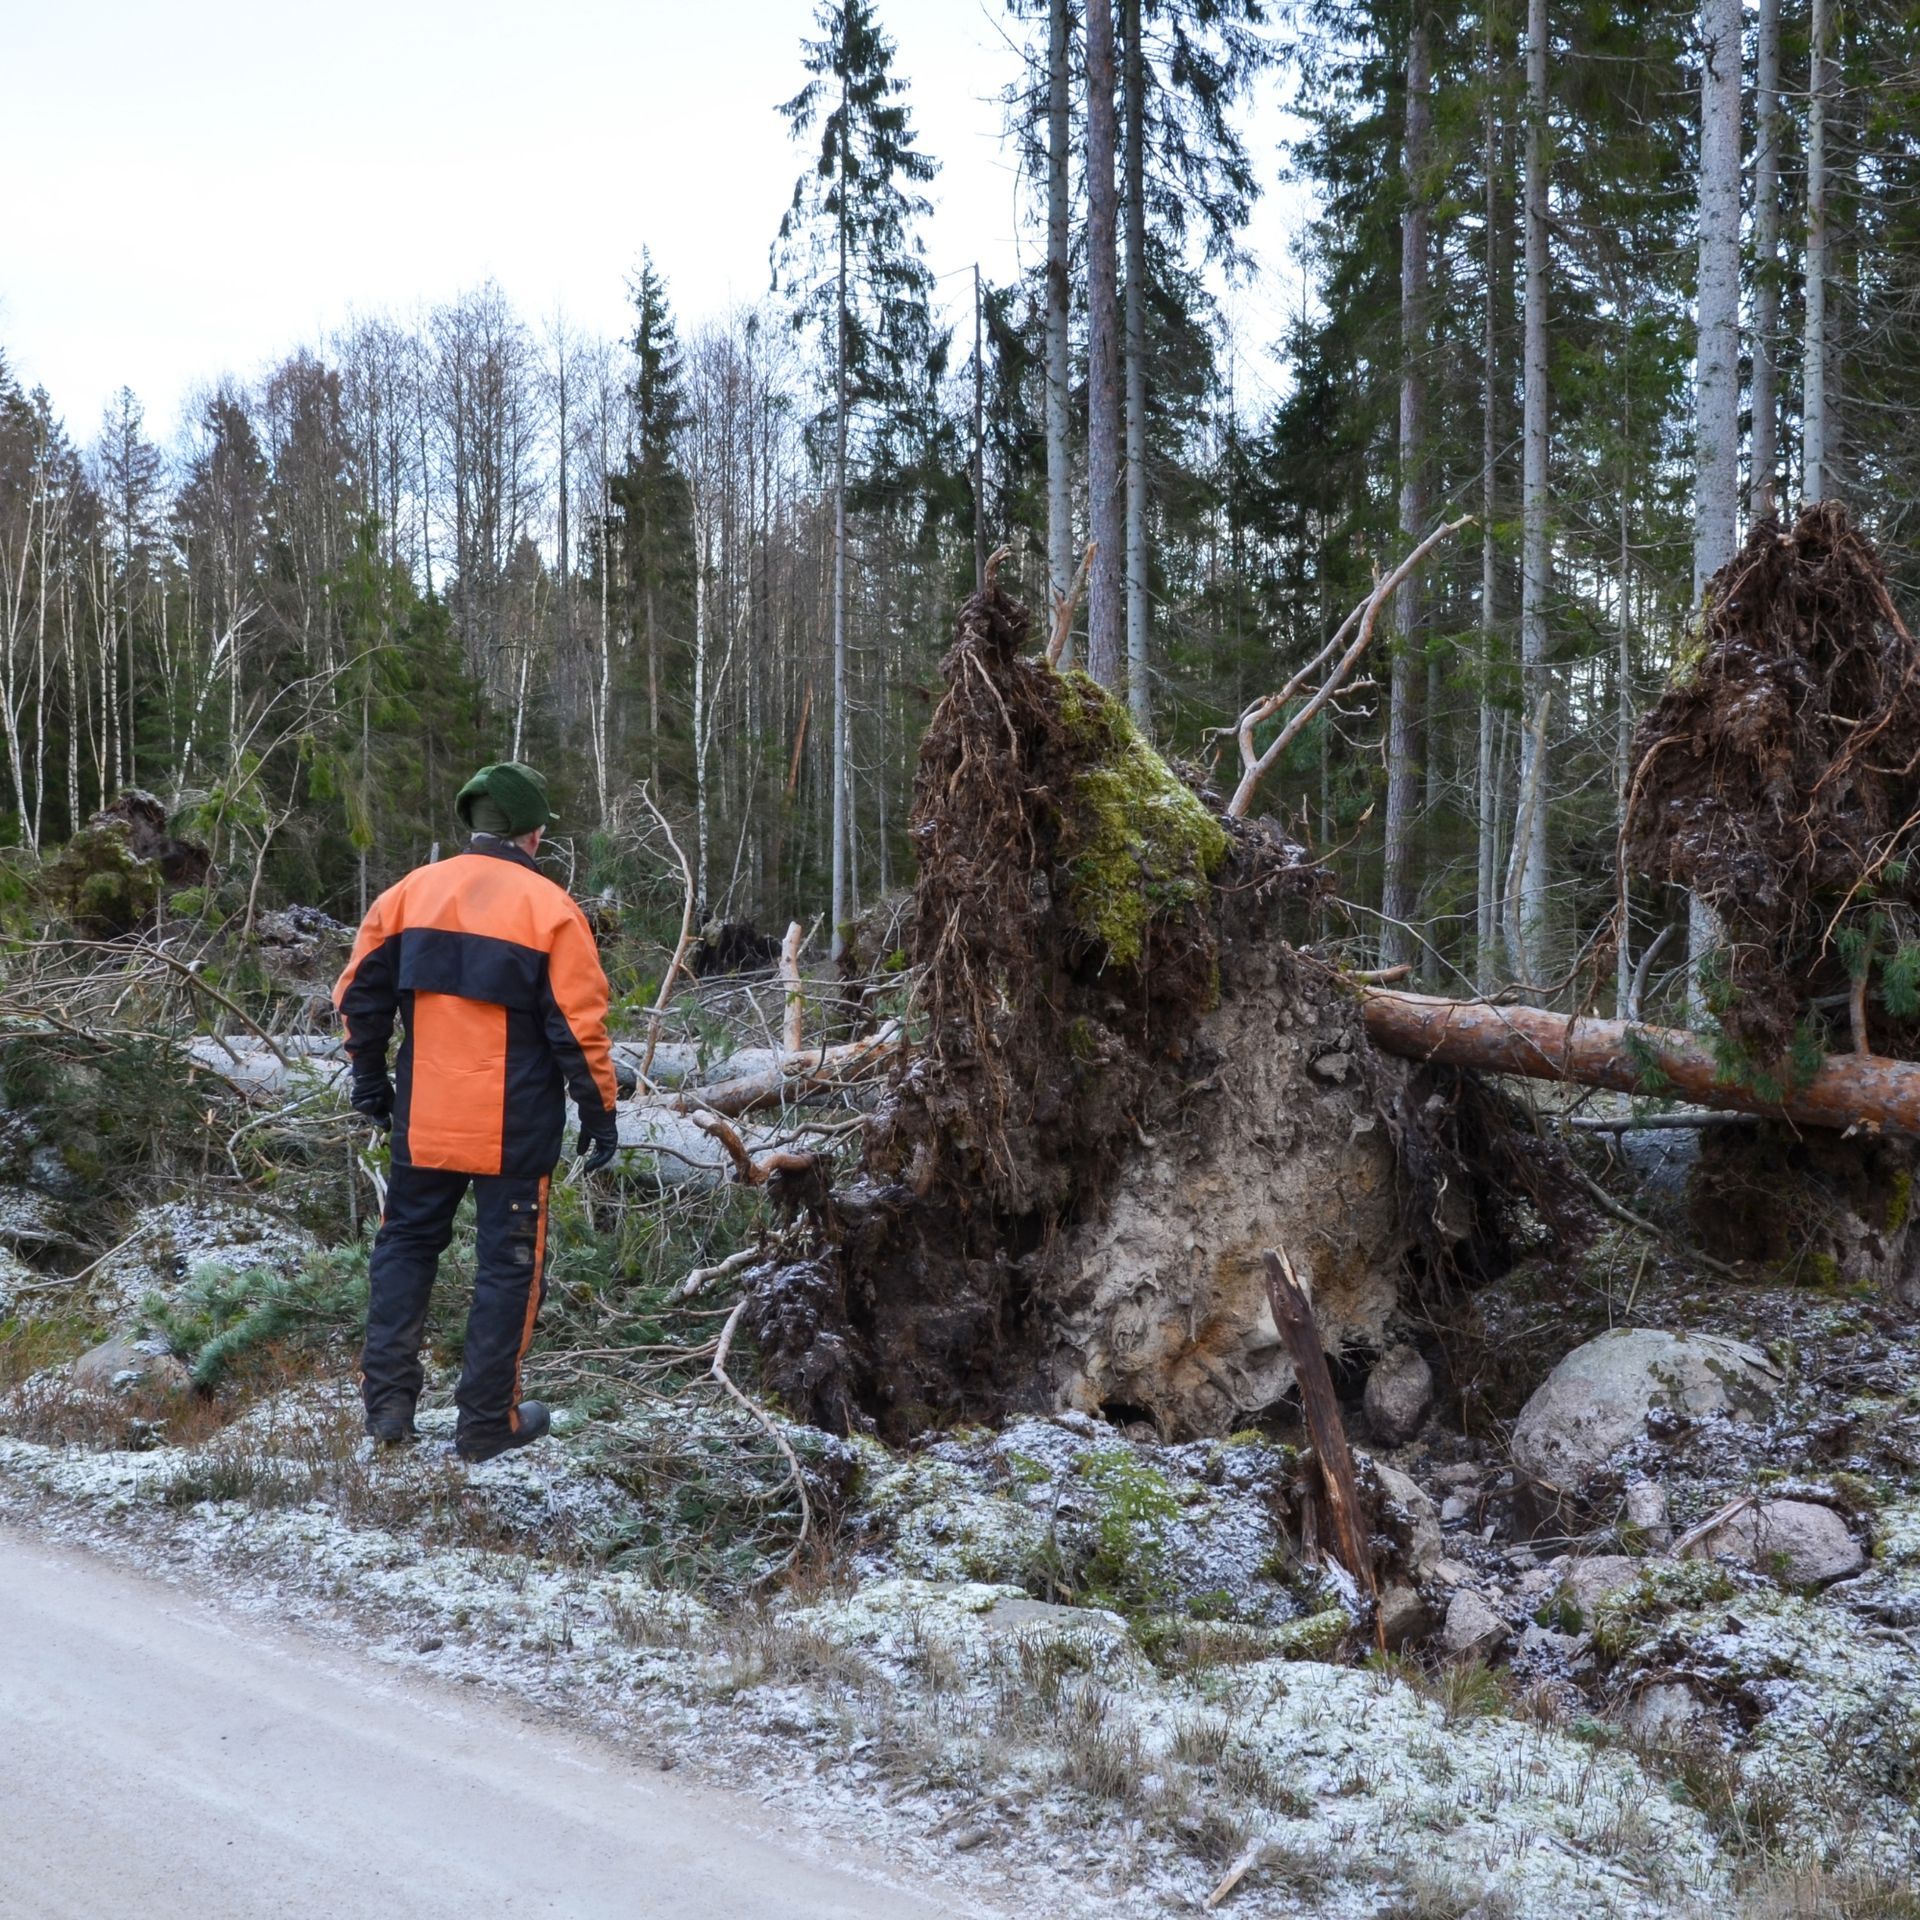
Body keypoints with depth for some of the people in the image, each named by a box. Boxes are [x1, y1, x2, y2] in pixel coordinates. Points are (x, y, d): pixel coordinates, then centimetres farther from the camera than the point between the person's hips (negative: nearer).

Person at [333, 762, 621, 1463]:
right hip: (514, 1128, -4)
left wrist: (370, 1081, 19)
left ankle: (388, 1404, 16)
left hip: (424, 1120, 4)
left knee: (406, 1245, 18)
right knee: (508, 1264, 7)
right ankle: (487, 1422, 12)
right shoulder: (548, 908, -9)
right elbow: (578, 1024, -9)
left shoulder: (410, 892, 3)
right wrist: (600, 1111, 0)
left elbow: (360, 993, 7)